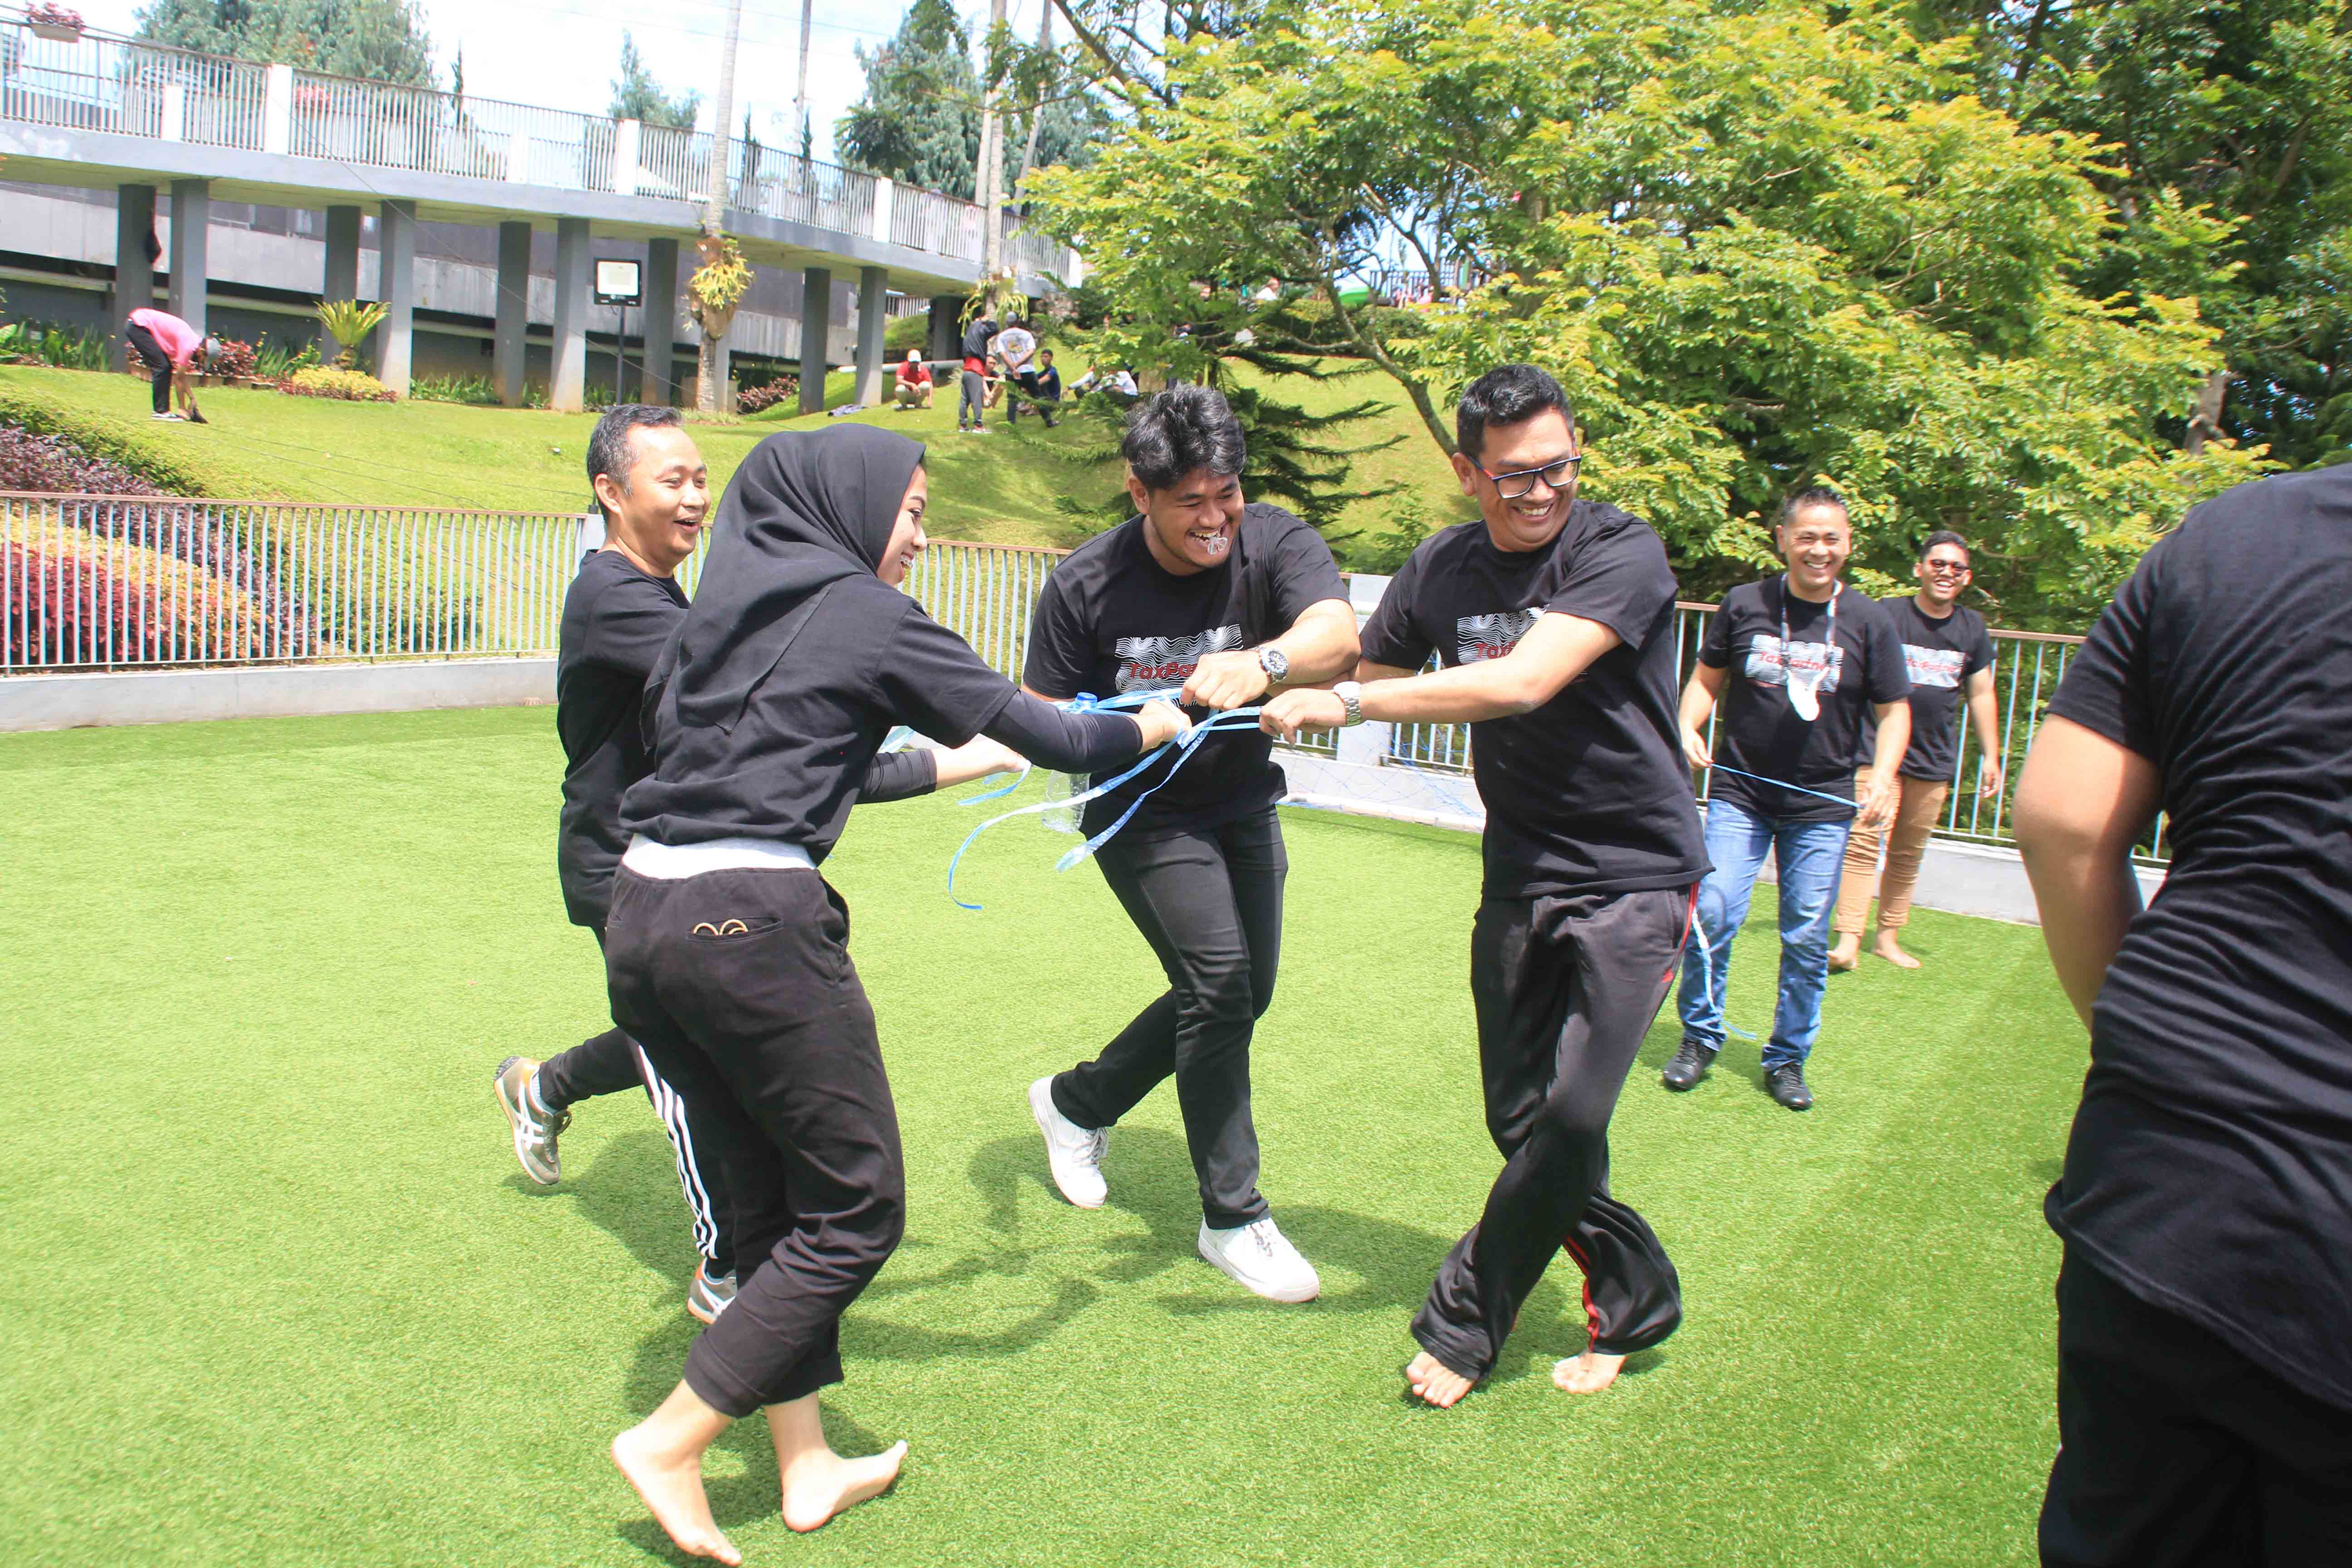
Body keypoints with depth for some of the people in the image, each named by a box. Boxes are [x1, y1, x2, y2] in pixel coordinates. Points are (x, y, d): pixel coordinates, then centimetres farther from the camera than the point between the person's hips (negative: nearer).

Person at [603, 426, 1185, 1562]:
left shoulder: (734, 605, 19)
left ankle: (805, 1467, 26)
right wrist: (1148, 729, 21)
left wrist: (951, 764, 39)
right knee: (855, 1210, 6)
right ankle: (671, 1442, 8)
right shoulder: (866, 614, -1)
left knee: (770, 1204, 17)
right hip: (751, 919, -8)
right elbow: (1039, 733, 2)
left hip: (642, 915, 8)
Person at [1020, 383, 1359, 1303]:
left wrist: (1261, 663, -62)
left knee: (1244, 995, 13)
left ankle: (1077, 1103, 35)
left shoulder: (1276, 545, -21)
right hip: (1140, 810, -4)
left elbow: (1337, 636, -41)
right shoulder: (1085, 586, -21)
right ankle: (1233, 1219, -3)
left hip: (1243, 801, 4)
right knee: (1218, 975, -18)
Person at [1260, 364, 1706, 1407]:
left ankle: (1465, 1323, 7)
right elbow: (1367, 675, 12)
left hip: (1634, 878, -5)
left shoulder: (1623, 552, -17)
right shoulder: (1441, 569, 1)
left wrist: (1344, 702, -32)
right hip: (1520, 877, 5)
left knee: (1571, 1115, -11)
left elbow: (1522, 683, -30)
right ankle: (1633, 1301, 28)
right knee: (1519, 1119, 7)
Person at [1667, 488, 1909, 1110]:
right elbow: (1707, 678, 10)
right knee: (1713, 912, -10)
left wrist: (1883, 775, -11)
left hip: (1822, 805, 0)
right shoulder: (1743, 604, 0)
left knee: (1807, 937, 3)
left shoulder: (1868, 623, 0)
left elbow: (1894, 711, 5)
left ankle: (1788, 1058, 20)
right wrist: (1688, 726, -9)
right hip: (1739, 793, 0)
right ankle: (1700, 1037, 11)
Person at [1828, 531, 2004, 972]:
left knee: (1909, 853, 10)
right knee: (1864, 843, -13)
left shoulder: (1973, 629, 10)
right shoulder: (1888, 615, -3)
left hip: (1935, 762, 4)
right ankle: (1848, 940, -15)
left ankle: (1888, 937, 20)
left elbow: (1982, 695, 17)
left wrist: (1990, 756, 15)